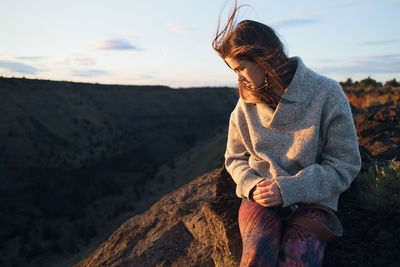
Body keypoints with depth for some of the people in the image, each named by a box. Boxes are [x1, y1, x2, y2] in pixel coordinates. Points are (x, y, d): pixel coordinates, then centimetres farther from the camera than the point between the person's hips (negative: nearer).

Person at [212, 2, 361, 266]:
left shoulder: (326, 93, -6)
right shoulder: (246, 103, 4)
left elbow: (345, 165, -5)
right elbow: (235, 158, 14)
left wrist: (289, 188, -17)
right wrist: (252, 184, -8)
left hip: (312, 199, -1)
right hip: (262, 198, 2)